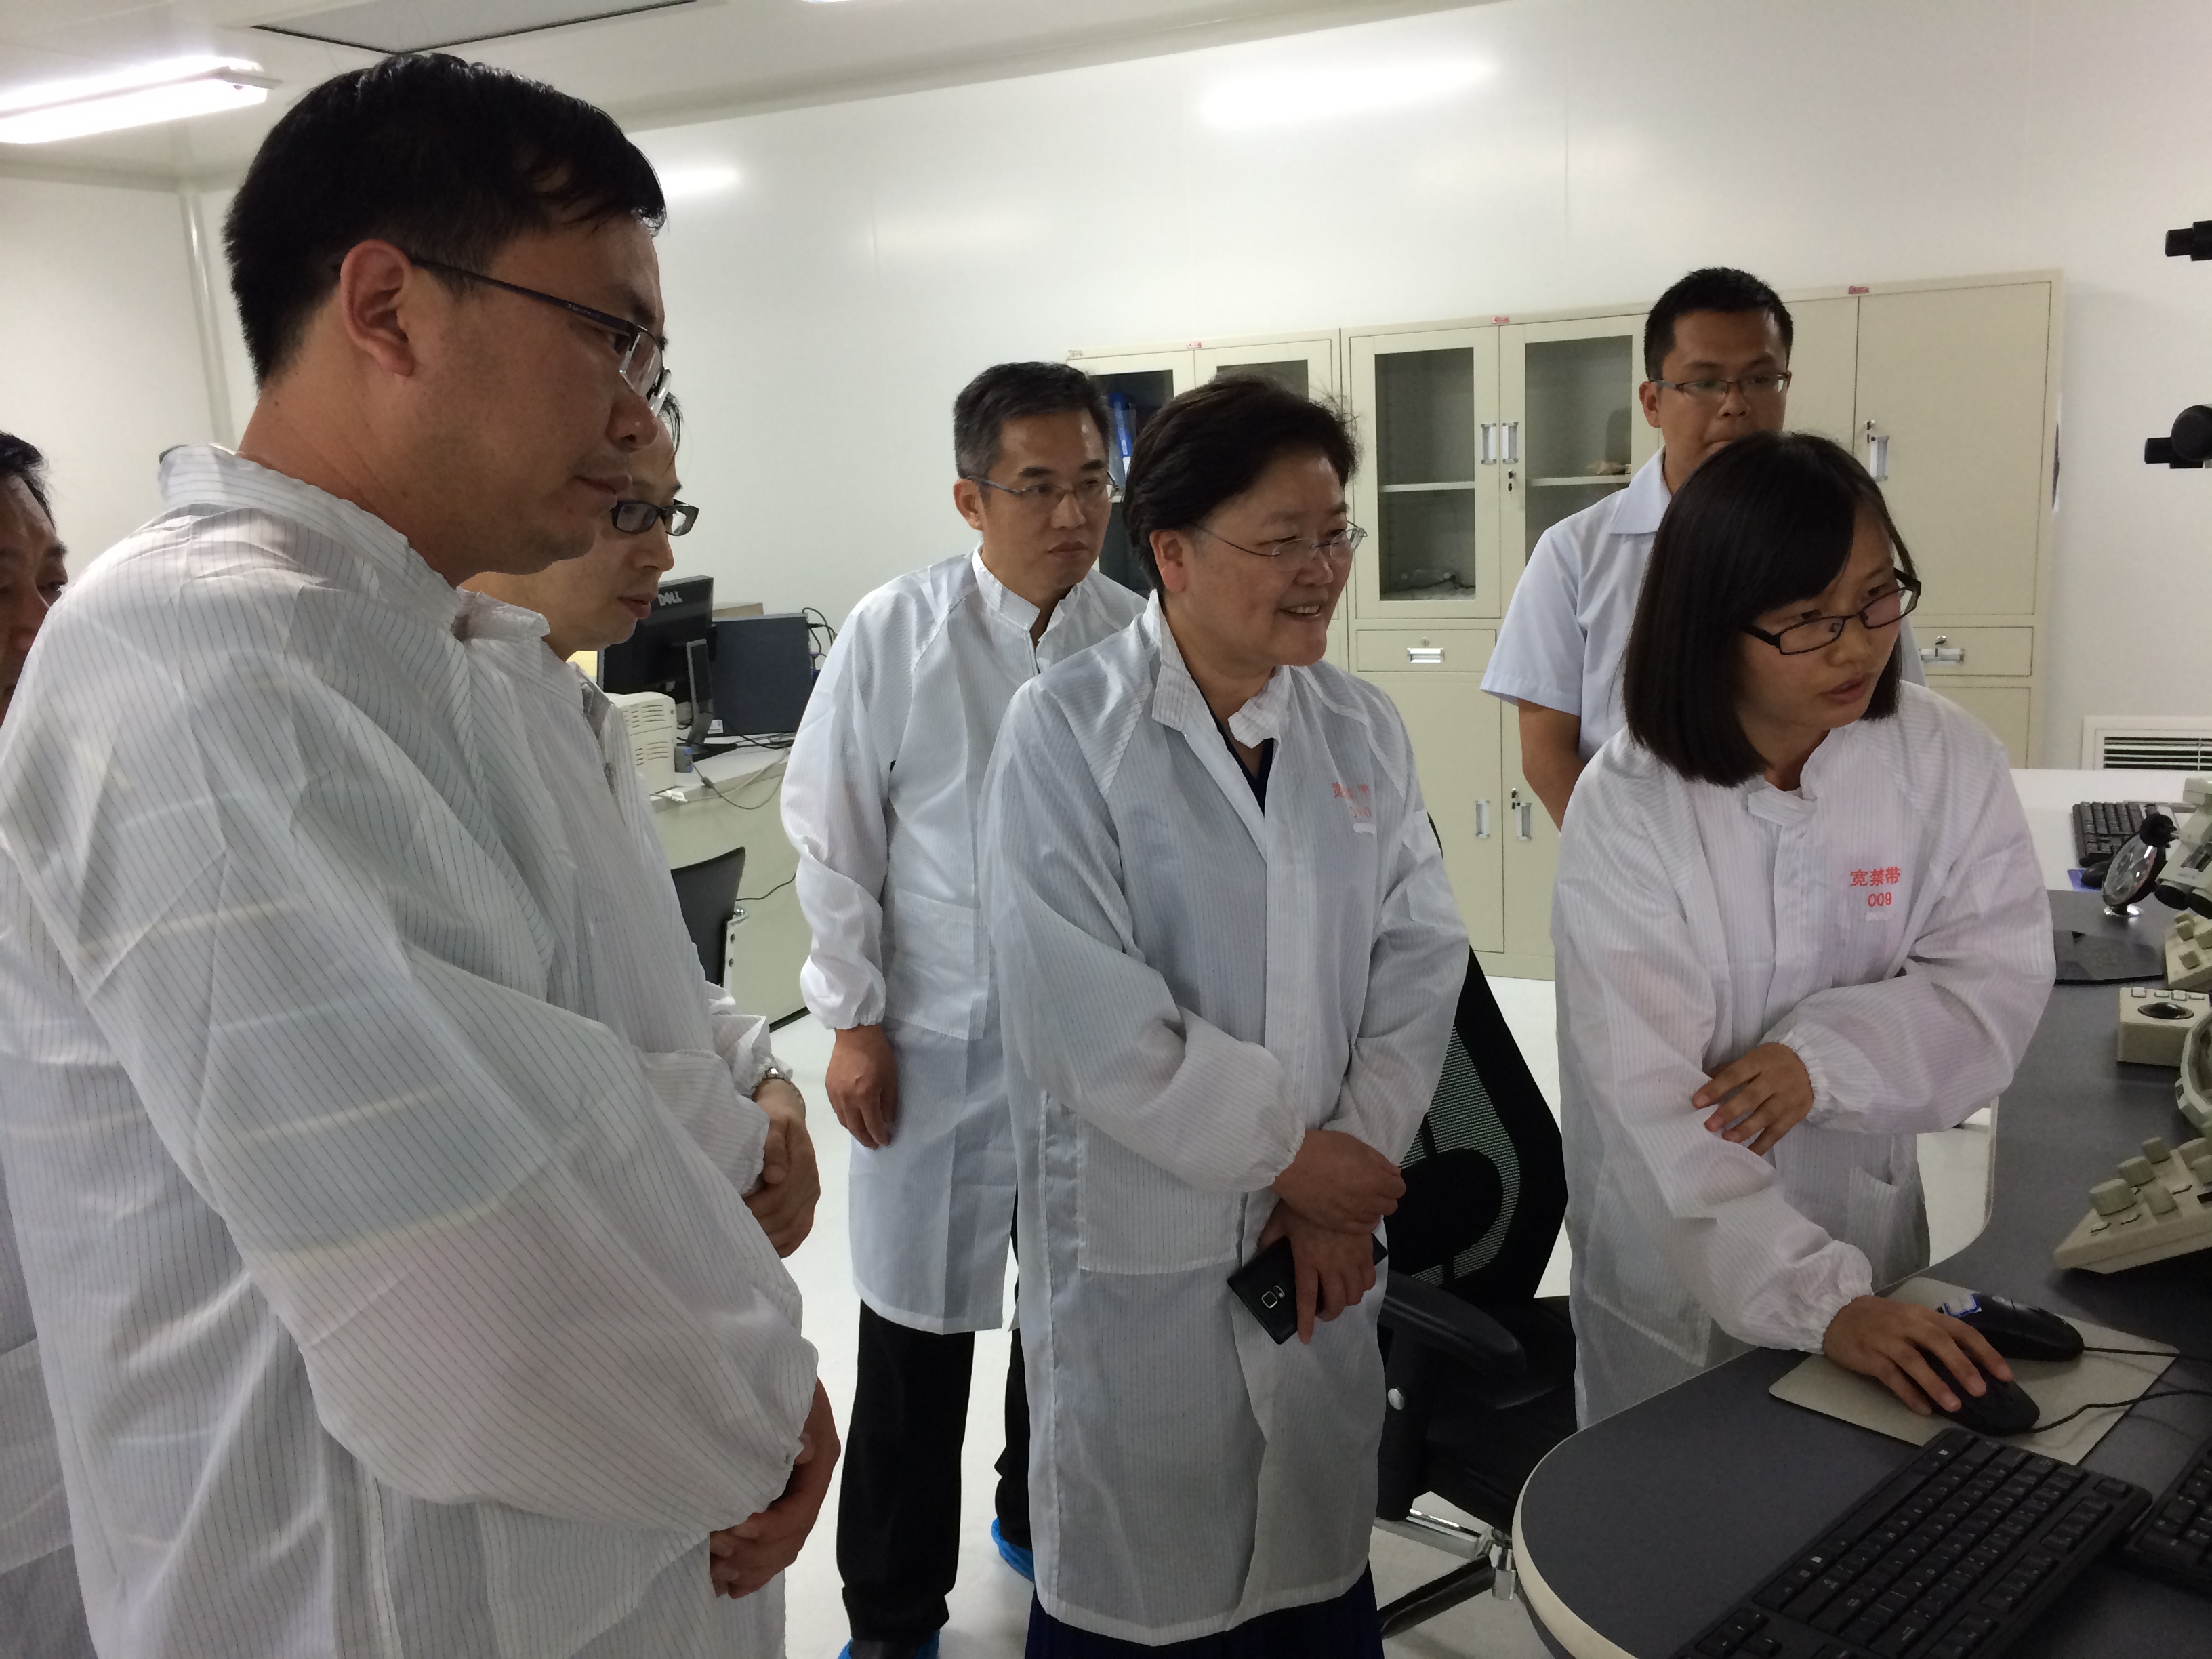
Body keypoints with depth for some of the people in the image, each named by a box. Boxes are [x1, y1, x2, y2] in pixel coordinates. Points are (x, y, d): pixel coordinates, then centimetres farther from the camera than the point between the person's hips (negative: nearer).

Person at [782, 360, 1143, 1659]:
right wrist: (854, 1021, -4)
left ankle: (1044, 1526, 46)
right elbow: (833, 839, -3)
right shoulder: (893, 635, -8)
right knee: (916, 1334, 9)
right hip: (936, 1043, -2)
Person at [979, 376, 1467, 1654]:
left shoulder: (1363, 731, 5)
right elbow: (1088, 1019, -18)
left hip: (1329, 1241, 5)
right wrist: (1287, 1153, -12)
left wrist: (1352, 1170, -9)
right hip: (1141, 1251, -4)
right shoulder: (1068, 735, -12)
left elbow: (1421, 962, 1)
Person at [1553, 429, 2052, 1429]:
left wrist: (1826, 1059, -27)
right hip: (1677, 1262, -2)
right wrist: (1821, 1303, -32)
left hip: (1869, 1219, 3)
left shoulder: (1947, 758, -11)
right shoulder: (1627, 811, -22)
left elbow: (1997, 978, -9)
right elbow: (1654, 1099, -26)